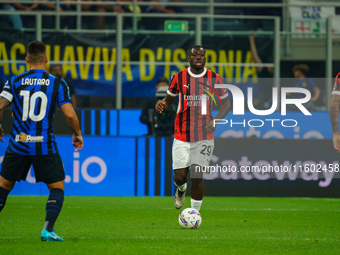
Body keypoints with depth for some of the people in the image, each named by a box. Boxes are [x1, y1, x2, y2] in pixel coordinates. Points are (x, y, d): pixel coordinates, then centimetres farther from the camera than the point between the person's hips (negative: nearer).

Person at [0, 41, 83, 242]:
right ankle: (48, 229, -8)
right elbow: (70, 114, -8)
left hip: (18, 144, 2)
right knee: (57, 187, 9)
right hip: (45, 146, -2)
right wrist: (78, 135, 9)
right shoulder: (57, 83, -2)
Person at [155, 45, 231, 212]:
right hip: (182, 135, 1)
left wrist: (215, 120, -9)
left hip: (204, 136, -1)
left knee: (197, 176, -10)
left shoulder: (214, 79, 0)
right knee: (180, 176, -2)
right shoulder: (179, 78, 1)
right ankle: (181, 189, 36)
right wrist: (161, 104, -11)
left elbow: (226, 103, 9)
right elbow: (169, 100, 14)